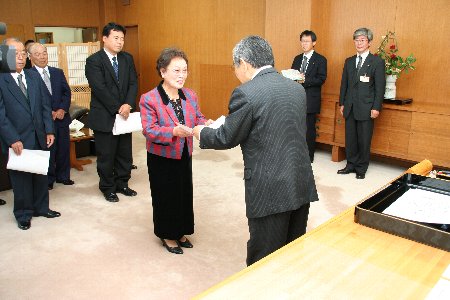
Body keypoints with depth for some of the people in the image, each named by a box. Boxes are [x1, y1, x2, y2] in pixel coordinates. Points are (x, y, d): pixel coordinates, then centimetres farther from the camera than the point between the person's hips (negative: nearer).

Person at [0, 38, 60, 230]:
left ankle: (41, 207, 32)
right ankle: (23, 214, 26)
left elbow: (45, 105, 7)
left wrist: (49, 131, 0)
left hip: (39, 137, 4)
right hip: (17, 140, -4)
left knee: (41, 175, 15)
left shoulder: (34, 76, 7)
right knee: (21, 178, 9)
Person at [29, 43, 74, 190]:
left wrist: (63, 109, -8)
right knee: (48, 149, 3)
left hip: (61, 116, 4)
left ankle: (63, 176, 25)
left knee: (64, 148, 10)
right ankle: (49, 179, 17)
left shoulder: (58, 72, 11)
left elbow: (67, 92, 7)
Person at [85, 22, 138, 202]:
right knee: (106, 155, 6)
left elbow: (133, 84, 2)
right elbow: (99, 88, -15)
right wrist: (117, 108, -16)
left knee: (125, 153, 12)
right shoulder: (94, 61, -8)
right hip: (104, 116, -5)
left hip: (124, 114, 5)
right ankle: (108, 188, 22)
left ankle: (122, 184, 28)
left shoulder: (127, 59, 9)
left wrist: (128, 104, -14)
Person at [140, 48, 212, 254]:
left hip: (184, 156, 6)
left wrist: (207, 124, -16)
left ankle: (181, 232, 38)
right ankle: (167, 235, 31)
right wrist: (173, 131, -38)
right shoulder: (149, 99, -17)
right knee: (165, 197, 10)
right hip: (161, 158, -5)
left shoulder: (191, 95, 0)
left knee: (185, 194, 16)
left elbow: (198, 118, 7)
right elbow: (148, 130, -23)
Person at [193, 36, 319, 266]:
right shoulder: (297, 88, 8)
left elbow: (226, 139, -7)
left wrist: (201, 132, 14)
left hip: (270, 191, -7)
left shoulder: (246, 93, -14)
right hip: (302, 186, 7)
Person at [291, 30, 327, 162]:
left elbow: (321, 79, -11)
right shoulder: (297, 59, 16)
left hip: (310, 100, -5)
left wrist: (305, 80, -23)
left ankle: (309, 155, 12)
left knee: (309, 129, 1)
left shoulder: (320, 60, -2)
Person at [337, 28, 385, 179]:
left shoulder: (377, 62, -2)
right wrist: (342, 103, 9)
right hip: (350, 107, 4)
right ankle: (351, 164, 23)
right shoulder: (349, 61, 12)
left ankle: (361, 168, 16)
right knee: (350, 138, 10)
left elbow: (380, 87, -6)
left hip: (366, 108, -4)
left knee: (364, 140, 2)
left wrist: (376, 107, -11)